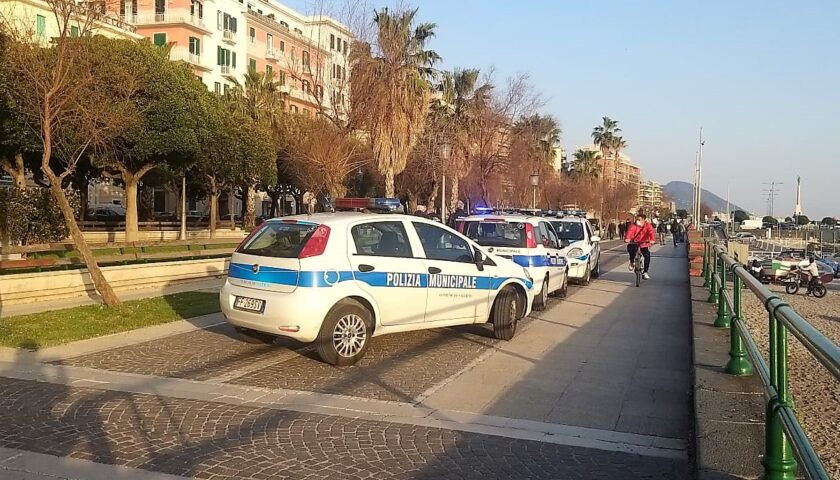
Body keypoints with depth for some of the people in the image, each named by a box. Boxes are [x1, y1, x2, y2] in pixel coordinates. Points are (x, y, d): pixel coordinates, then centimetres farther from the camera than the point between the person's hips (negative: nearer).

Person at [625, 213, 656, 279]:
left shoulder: (648, 226, -11)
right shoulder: (633, 226, -11)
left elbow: (651, 232, -27)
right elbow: (630, 232, -29)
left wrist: (652, 240, -48)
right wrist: (627, 238, -50)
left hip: (644, 245, 1)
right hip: (634, 243, -1)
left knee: (647, 256, -19)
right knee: (630, 247, -32)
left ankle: (645, 272, 1)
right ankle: (632, 262, -3)